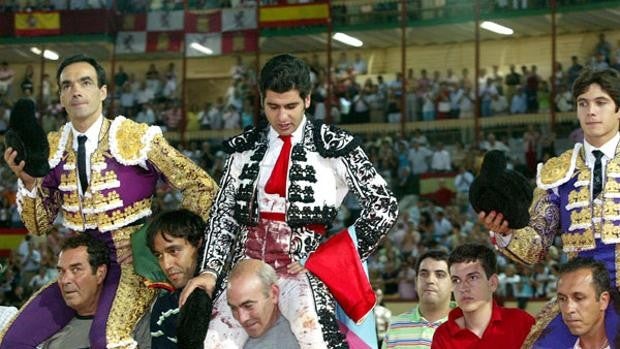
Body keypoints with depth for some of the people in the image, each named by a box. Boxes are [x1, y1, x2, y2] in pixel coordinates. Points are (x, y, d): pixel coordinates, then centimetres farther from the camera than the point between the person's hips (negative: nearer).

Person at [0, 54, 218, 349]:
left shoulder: (137, 138, -9)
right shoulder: (52, 148, 4)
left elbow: (202, 187, -4)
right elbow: (40, 225, 8)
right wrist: (28, 181, -10)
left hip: (132, 264, -5)